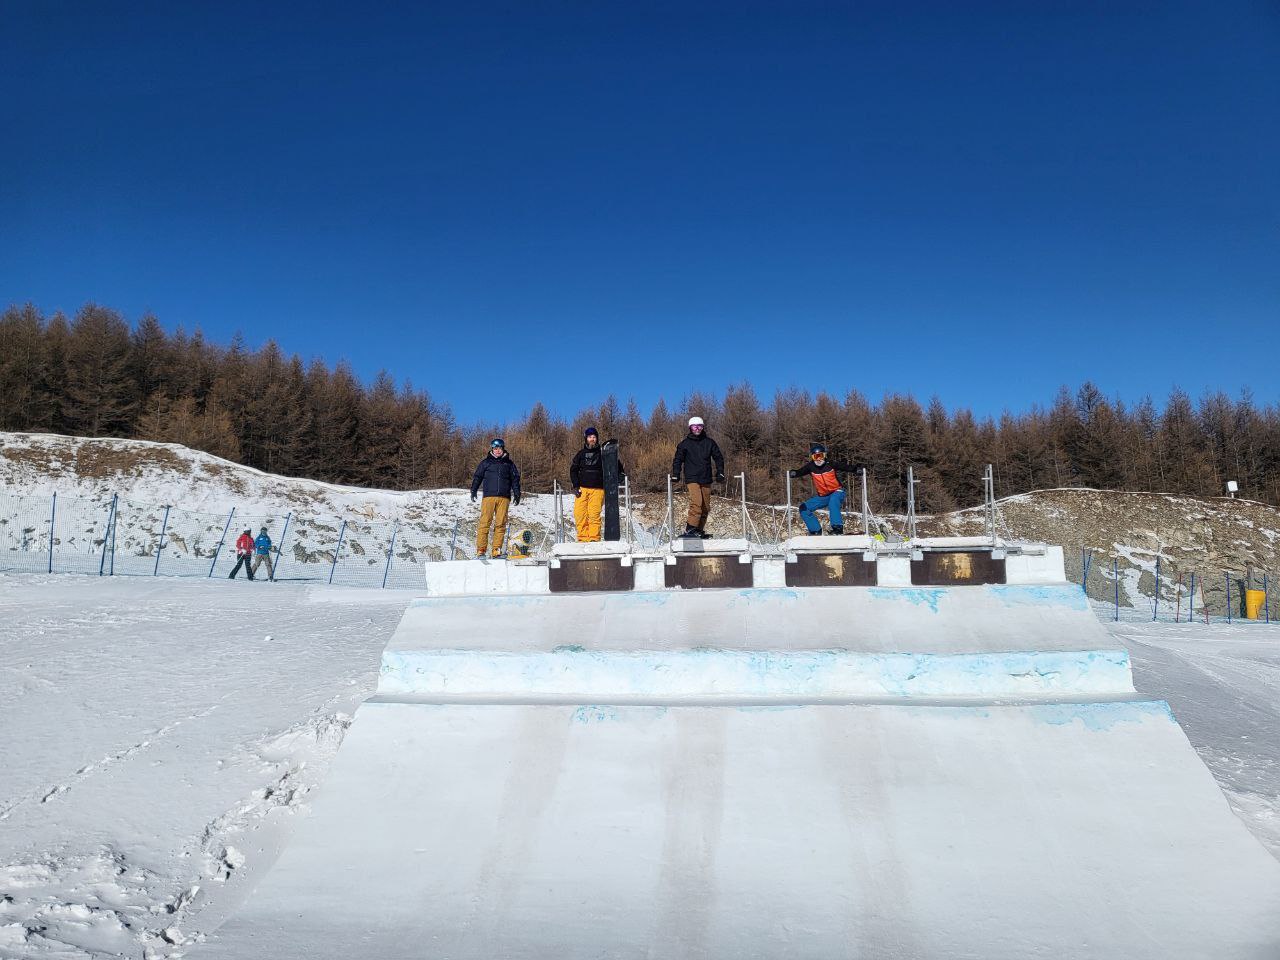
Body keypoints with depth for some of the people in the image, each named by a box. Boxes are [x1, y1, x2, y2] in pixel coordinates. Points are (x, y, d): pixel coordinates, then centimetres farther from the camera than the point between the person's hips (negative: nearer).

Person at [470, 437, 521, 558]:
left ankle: (497, 550, 0)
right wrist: (473, 491, 1)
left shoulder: (509, 463, 17)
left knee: (500, 524, -3)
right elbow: (477, 477, 13)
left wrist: (517, 494, 9)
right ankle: (481, 550, -9)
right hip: (488, 496, -1)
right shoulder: (486, 462, 14)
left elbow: (515, 480, 18)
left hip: (504, 497, 1)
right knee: (485, 522, -9)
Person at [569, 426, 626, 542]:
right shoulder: (581, 454, 15)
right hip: (582, 488, 2)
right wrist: (575, 486, 2)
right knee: (579, 513, -9)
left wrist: (621, 472, 0)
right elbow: (573, 470, 14)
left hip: (597, 489, -2)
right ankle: (583, 538, -3)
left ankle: (594, 538, -11)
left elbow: (615, 463, 18)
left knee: (594, 514, -15)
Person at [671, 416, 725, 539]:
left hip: (706, 479, 4)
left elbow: (718, 458, 17)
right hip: (692, 479, -4)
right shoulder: (685, 444, 4)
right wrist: (675, 475, -4)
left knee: (705, 507, 5)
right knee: (696, 503, -21)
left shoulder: (709, 442, 10)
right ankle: (690, 529, -20)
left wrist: (720, 473, 8)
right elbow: (678, 460, 7)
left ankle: (700, 530, 14)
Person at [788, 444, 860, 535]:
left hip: (837, 492, -5)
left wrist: (856, 469, -30)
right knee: (804, 508, -5)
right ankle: (816, 530, 1)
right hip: (822, 496, 5)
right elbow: (800, 472, -12)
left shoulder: (831, 464, -11)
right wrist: (793, 473, -34)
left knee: (833, 501, -39)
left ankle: (838, 527, -37)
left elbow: (846, 467, -12)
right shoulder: (810, 467, -5)